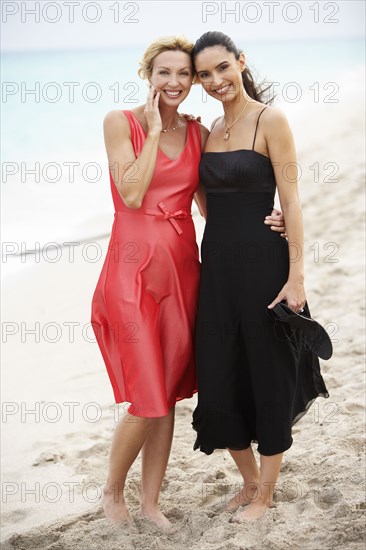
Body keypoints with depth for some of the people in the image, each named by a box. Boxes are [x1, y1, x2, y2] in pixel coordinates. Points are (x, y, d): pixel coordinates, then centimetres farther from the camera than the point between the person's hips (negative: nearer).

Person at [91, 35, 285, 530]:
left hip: (182, 270, 5)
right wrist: (154, 127, -11)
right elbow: (132, 194, -15)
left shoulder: (198, 133, 9)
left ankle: (151, 501, 27)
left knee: (169, 396, 11)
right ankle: (112, 490, 24)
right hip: (135, 271, -5)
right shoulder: (121, 122, -5)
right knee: (146, 403, -3)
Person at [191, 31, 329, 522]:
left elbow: (290, 202, -12)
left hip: (262, 262, -6)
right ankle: (250, 480, 32)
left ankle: (264, 495, 23)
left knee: (268, 379, 6)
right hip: (217, 265, 6)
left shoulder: (270, 120, -7)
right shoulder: (210, 130, 11)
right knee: (219, 379, 10)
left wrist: (296, 276, -16)